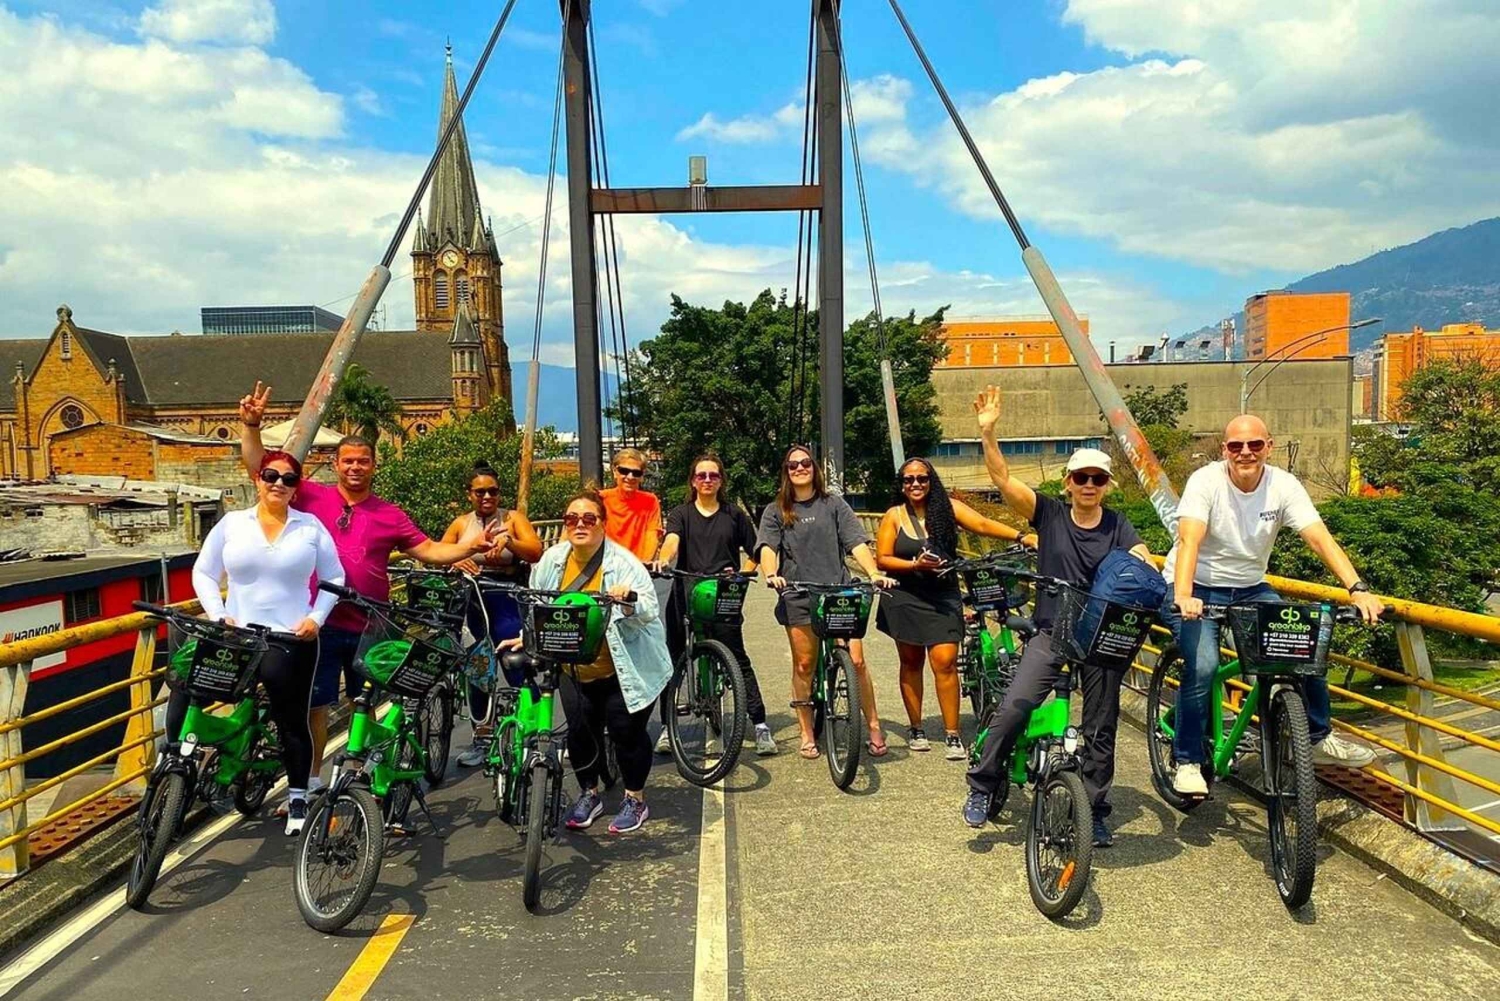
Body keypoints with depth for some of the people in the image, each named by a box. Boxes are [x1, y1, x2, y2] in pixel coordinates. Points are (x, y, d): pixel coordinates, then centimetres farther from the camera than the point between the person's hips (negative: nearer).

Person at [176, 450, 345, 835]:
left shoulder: (311, 527, 3)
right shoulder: (232, 523, 5)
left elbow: (334, 577, 6)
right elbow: (203, 573, 8)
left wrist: (316, 617, -7)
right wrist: (218, 616, -5)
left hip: (293, 640, -1)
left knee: (292, 721, 4)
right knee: (183, 703, -9)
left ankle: (297, 799, 18)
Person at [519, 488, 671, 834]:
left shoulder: (623, 563, -15)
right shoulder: (552, 560, -2)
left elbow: (650, 612, -19)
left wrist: (629, 602, -38)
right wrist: (527, 637, 2)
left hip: (625, 671, -4)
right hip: (574, 670, 4)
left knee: (626, 731, 2)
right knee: (581, 732, 8)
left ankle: (635, 799, 22)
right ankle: (589, 795, 31)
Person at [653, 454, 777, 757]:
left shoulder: (735, 516, 11)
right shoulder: (680, 514, 9)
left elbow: (754, 553, 14)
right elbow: (672, 541, -11)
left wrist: (742, 573, -5)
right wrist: (662, 560, -32)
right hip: (685, 595, 1)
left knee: (737, 659, -5)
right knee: (673, 661, 4)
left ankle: (760, 724, 0)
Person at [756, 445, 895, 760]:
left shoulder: (834, 504, 11)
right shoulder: (775, 511, 11)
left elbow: (857, 543, 1)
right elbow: (767, 547, -4)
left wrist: (875, 573, -16)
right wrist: (771, 574, -25)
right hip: (798, 596, 0)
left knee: (856, 661, -6)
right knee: (804, 665, 3)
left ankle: (874, 728, 8)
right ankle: (807, 735, 16)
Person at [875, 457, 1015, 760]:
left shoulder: (947, 508, 0)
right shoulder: (894, 516, 1)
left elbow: (983, 525, -13)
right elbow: (882, 559, -2)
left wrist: (1021, 537, -27)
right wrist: (915, 565, -17)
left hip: (943, 597, -1)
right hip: (905, 597, 1)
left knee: (945, 662, -10)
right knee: (911, 662, 9)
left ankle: (952, 735, -2)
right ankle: (915, 729, 22)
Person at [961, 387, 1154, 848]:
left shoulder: (1118, 527, 2)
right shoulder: (1049, 514, -1)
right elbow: (1002, 479, -11)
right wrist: (987, 431, -23)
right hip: (1051, 632, -1)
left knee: (1101, 729, 10)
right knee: (1014, 706, -19)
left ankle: (1096, 812, 28)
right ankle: (983, 785, 0)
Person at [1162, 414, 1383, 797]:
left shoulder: (1283, 485, -8)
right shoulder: (1206, 481, -19)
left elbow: (1321, 539, -17)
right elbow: (1189, 539, -32)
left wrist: (1358, 589, -32)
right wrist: (1183, 597, -48)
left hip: (1250, 589, 4)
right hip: (1196, 589, -4)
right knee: (1202, 666, -26)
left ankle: (1319, 738, 16)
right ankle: (1188, 762, -8)